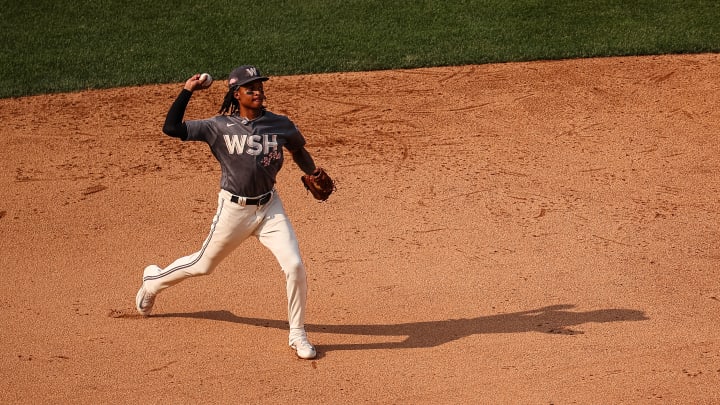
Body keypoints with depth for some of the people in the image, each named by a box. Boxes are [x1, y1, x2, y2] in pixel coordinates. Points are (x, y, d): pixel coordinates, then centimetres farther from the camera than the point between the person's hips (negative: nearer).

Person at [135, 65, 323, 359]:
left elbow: (298, 150, 17)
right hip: (233, 209, -2)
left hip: (269, 207, 2)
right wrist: (187, 91, -16)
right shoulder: (220, 126, -9)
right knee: (204, 265, 15)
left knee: (294, 265, -12)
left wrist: (313, 175, 2)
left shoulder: (280, 125, -3)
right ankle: (153, 280, 46)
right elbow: (171, 128, -13)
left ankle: (297, 335, 7)